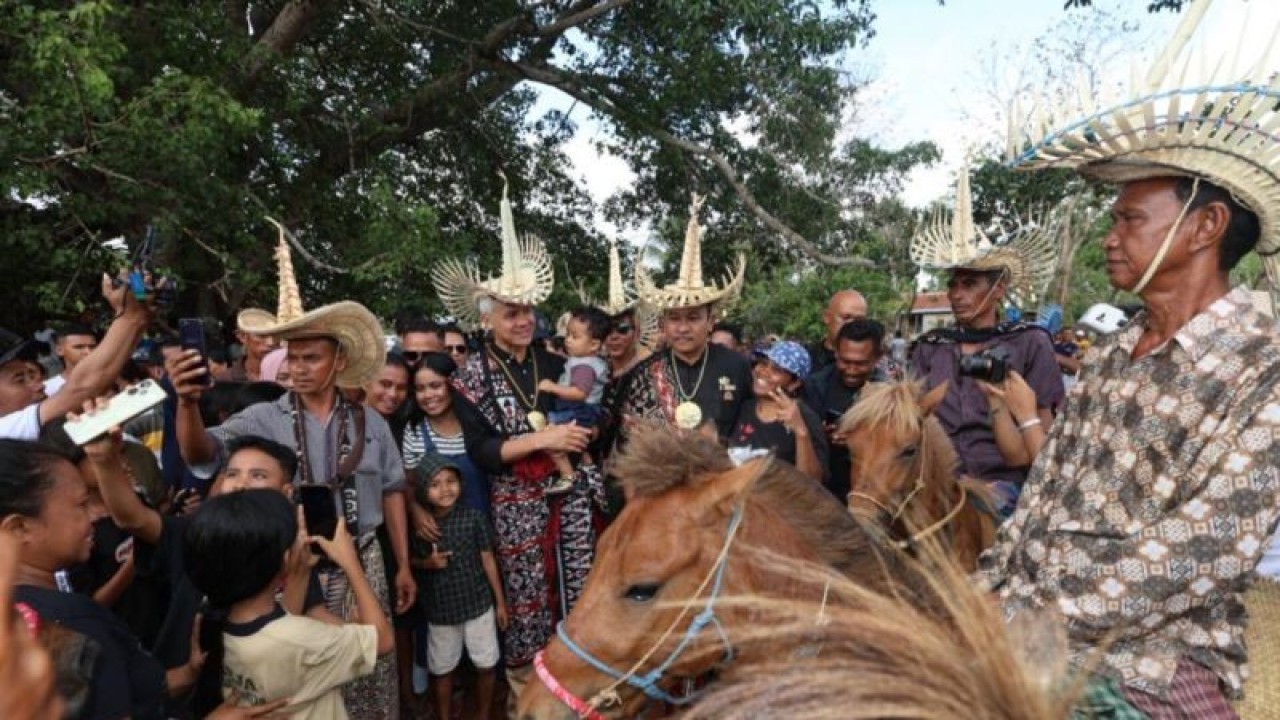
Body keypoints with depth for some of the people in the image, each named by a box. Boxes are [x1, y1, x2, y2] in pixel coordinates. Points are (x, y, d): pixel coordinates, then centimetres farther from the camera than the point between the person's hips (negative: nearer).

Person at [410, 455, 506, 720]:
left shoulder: (474, 518, -12)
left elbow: (488, 560, -5)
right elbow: (411, 560, 7)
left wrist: (500, 602, 0)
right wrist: (428, 563, -16)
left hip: (478, 603, 0)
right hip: (440, 609, 1)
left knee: (485, 665, 12)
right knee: (443, 669, 17)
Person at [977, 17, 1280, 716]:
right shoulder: (1105, 356, 8)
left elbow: (1196, 558, -20)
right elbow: (1041, 498, 8)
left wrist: (1022, 622, -21)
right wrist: (987, 600, -2)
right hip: (1031, 635, 5)